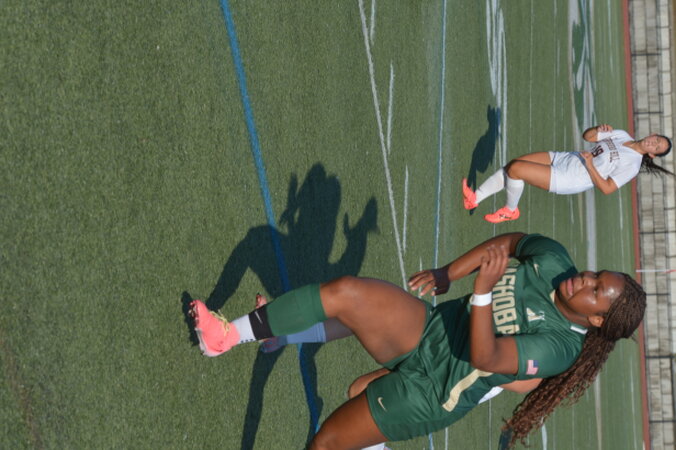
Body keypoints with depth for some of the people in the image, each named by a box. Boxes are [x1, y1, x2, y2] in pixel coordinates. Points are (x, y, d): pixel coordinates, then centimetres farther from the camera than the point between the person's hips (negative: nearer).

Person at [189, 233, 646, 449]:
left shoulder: (560, 346, -22)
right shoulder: (552, 259, -4)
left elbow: (484, 356, -31)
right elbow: (511, 241, 15)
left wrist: (483, 289, -41)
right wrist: (447, 274, 10)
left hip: (429, 392, -6)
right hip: (426, 327, 6)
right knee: (346, 291, -22)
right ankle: (229, 335, -15)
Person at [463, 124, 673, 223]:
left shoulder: (632, 164, -11)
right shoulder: (622, 135, 8)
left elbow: (607, 188, -16)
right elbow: (587, 136, 14)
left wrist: (589, 165, -24)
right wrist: (599, 128, -6)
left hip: (565, 179, -7)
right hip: (562, 158, 7)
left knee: (515, 169, -22)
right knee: (511, 165, -9)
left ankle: (510, 210, 4)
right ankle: (475, 199, -1)